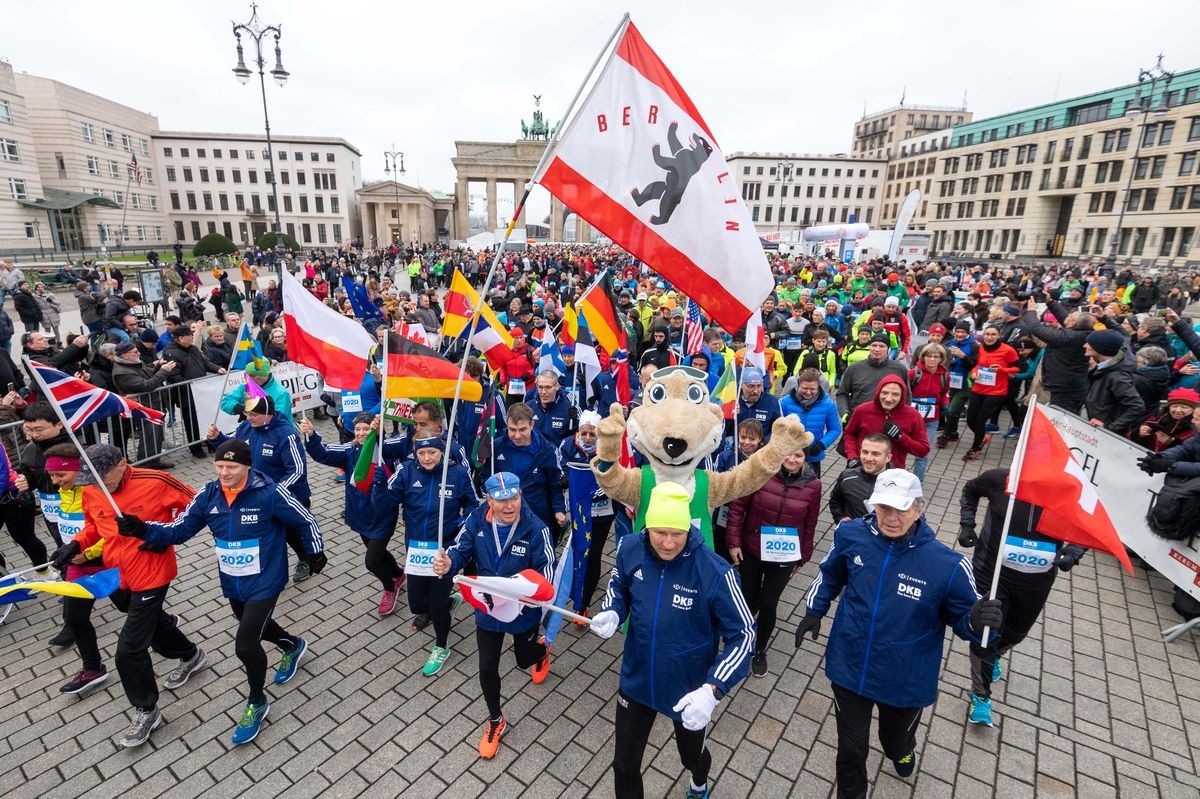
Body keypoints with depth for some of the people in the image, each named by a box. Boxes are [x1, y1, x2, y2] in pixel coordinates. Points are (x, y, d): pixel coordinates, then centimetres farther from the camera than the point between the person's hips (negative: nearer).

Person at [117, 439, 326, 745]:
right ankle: (293, 646, 59)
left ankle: (256, 703, 21)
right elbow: (179, 530, -5)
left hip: (264, 583, -6)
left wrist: (315, 552, -3)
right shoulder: (208, 495, -10)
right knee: (253, 627, 27)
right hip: (232, 584, 7)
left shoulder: (269, 493, -25)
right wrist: (142, 529, -22)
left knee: (245, 645, -8)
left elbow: (305, 519, -13)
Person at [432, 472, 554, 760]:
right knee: (487, 668, 13)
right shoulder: (476, 521, -19)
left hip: (523, 612, -2)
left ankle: (540, 649, 63)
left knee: (524, 660, 23)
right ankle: (495, 721, 42)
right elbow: (461, 550, -11)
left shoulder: (536, 529, -28)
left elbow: (547, 571, -23)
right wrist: (447, 564, -34)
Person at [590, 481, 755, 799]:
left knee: (691, 755, 29)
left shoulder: (715, 571, -30)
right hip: (637, 680, 2)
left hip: (689, 690, -1)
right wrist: (611, 613, -20)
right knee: (624, 765, 16)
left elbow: (743, 635, -22)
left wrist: (712, 690, -34)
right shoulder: (630, 549, -19)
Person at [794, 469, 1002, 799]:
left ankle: (902, 751, 69)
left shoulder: (946, 564, -24)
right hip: (849, 669, 0)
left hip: (905, 680, 0)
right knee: (851, 746, 20)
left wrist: (977, 621, -32)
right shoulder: (851, 535, -18)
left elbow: (962, 618, -10)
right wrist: (813, 611, 5)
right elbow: (830, 574, 3)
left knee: (896, 741, 31)